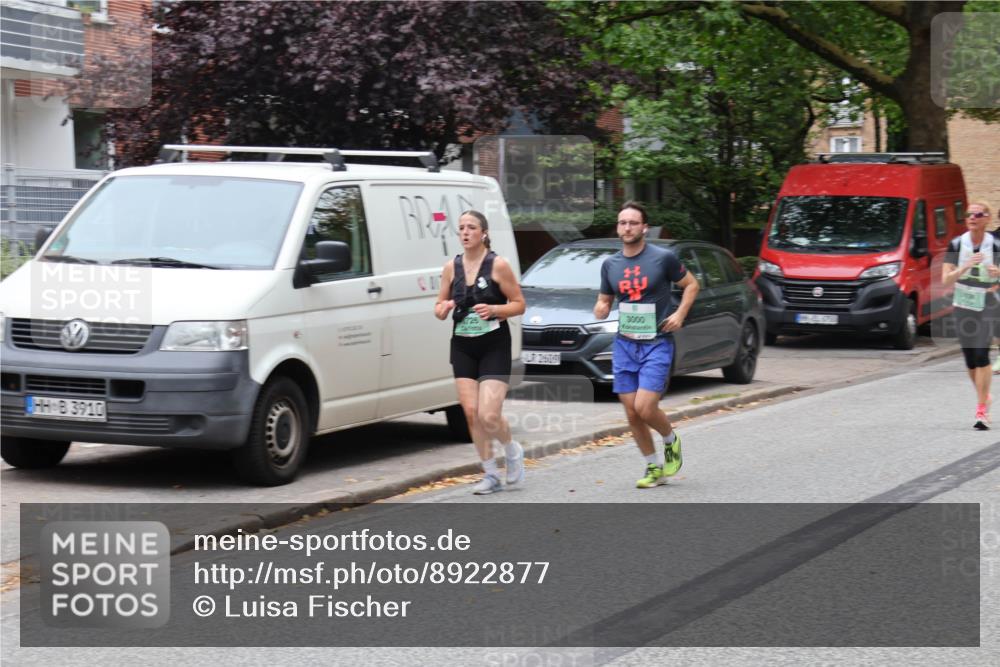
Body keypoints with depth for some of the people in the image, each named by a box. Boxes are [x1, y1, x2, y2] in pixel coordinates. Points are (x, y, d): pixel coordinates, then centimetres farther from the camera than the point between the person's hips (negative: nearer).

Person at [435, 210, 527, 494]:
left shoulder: (498, 265, -6)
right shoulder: (451, 267, 5)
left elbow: (519, 304, -3)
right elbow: (439, 307, 12)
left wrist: (494, 309, -20)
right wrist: (443, 308, -12)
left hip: (494, 346, -4)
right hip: (463, 347, 4)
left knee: (489, 416, -13)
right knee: (471, 413, -1)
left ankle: (512, 450, 19)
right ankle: (491, 475, 13)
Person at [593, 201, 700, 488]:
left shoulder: (663, 258, -6)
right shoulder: (610, 265, 6)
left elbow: (691, 285, 6)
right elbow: (604, 302, 15)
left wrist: (680, 314, -8)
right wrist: (601, 309, -8)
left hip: (656, 344, -4)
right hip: (624, 345, 5)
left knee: (644, 407, -17)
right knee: (632, 414, 3)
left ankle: (671, 441, 15)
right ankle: (655, 468, 20)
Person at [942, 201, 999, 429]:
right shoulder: (956, 245, -3)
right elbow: (946, 280, -8)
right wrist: (965, 267, -24)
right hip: (963, 306, 3)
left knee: (981, 355, -15)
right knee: (970, 358, 9)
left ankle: (981, 410, -14)